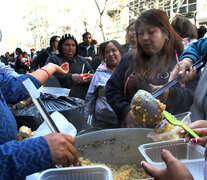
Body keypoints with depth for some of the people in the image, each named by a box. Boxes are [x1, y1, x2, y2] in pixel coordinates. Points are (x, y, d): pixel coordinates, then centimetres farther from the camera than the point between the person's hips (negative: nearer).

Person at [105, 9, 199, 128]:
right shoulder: (128, 59, 20)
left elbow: (197, 94, 2)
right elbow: (111, 90, 18)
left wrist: (170, 94, -16)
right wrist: (125, 111, 1)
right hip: (135, 129, 2)